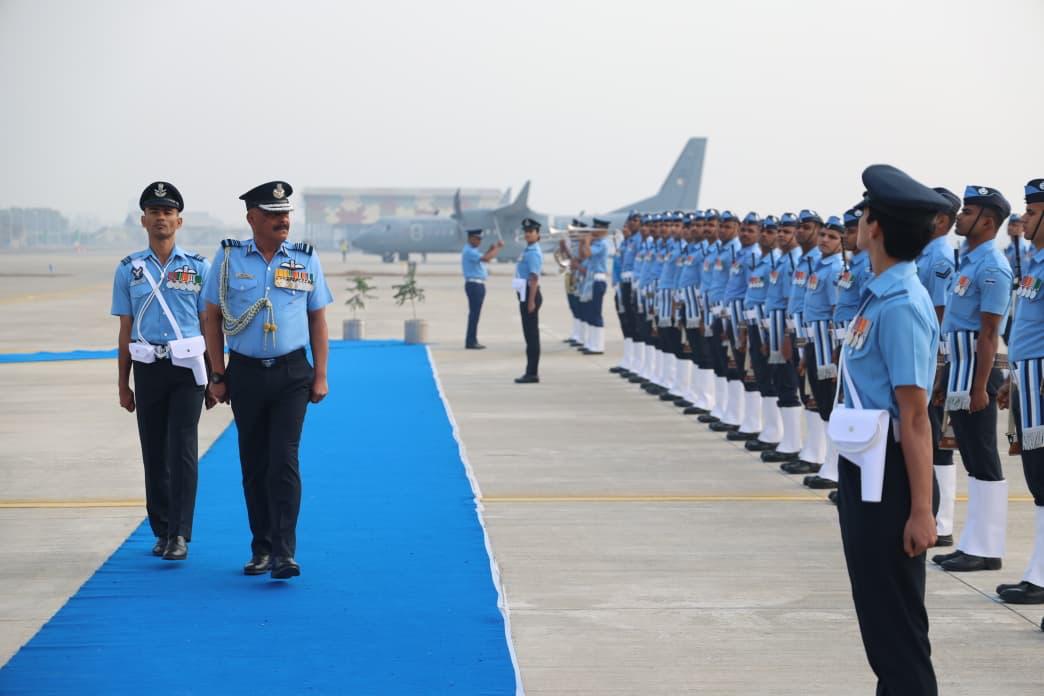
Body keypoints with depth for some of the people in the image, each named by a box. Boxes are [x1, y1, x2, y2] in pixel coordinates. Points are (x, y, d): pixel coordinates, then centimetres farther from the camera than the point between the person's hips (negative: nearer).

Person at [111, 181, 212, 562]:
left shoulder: (198, 267, 5)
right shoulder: (129, 270, 8)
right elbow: (125, 331, 10)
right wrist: (123, 384, 8)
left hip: (187, 368, -2)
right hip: (148, 369, 2)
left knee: (182, 449, -10)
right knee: (154, 452, 6)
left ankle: (179, 534, -10)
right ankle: (161, 531, 17)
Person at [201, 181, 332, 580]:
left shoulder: (306, 259, 3)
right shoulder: (228, 257, 1)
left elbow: (318, 320, 8)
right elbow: (213, 318, 5)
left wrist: (320, 376, 2)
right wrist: (218, 376, 1)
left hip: (292, 374, -1)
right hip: (246, 373, 1)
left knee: (284, 462, -10)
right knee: (253, 465, 8)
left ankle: (284, 553, -11)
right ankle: (261, 548, 20)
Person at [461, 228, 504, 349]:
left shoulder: (473, 250, 19)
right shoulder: (469, 251, -15)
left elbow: (483, 259, 23)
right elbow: (486, 258, -25)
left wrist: (491, 249, 12)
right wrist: (498, 248, -17)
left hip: (478, 285, 10)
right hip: (474, 284, -10)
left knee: (475, 313, 11)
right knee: (474, 313, -9)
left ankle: (472, 341, 14)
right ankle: (470, 342, -8)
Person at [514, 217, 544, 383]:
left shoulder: (533, 253, -14)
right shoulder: (528, 250, 15)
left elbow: (534, 278, -20)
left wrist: (531, 301, -23)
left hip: (530, 294, -10)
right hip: (525, 294, 10)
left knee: (532, 334, -7)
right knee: (530, 334, 12)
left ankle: (532, 374, -5)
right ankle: (531, 372, 17)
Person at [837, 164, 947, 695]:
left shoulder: (900, 306, -21)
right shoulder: (881, 294, 7)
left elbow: (915, 416, -22)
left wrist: (921, 510, -22)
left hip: (888, 474, -9)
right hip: (862, 469, 9)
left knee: (895, 615, 0)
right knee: (876, 607, 19)